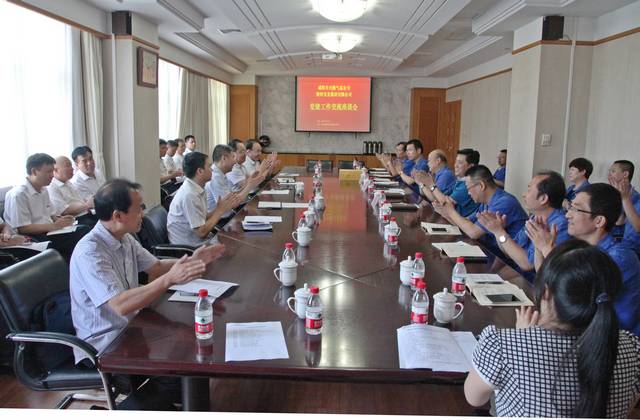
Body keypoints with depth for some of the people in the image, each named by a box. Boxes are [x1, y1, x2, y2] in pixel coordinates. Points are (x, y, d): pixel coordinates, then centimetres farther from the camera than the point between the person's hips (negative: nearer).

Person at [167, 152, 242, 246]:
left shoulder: (198, 189, 3)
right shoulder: (189, 195, -23)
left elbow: (204, 218, 6)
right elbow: (201, 232, -21)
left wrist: (225, 206, -4)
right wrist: (220, 210, -13)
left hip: (198, 239, 8)